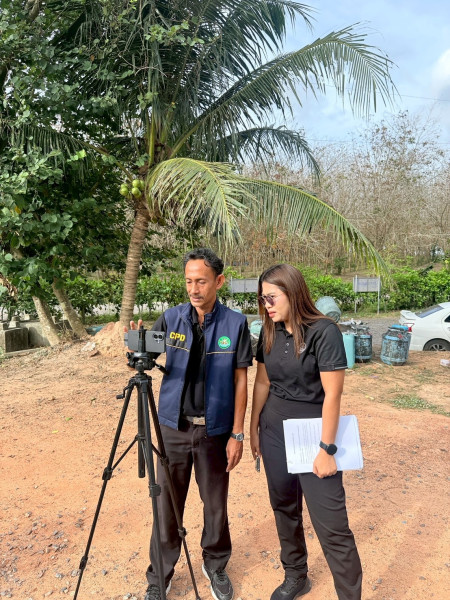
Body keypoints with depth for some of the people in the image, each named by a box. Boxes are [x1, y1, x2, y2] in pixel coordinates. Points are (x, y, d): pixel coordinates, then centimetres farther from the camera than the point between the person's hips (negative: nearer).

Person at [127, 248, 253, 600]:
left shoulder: (235, 323, -7)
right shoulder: (171, 318, -3)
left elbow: (240, 381, -4)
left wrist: (237, 434, -6)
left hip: (215, 429, -1)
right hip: (173, 427, 1)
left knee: (216, 503, 14)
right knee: (167, 504, 11)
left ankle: (216, 565, 39)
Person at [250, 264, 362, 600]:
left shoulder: (325, 332, -17)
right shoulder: (270, 333, 1)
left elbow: (333, 395, -17)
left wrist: (327, 449, -16)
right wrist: (254, 427, 12)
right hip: (274, 433, 6)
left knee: (332, 525, -1)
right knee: (284, 508, 19)